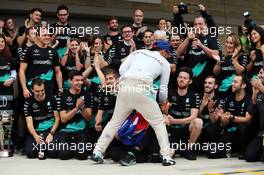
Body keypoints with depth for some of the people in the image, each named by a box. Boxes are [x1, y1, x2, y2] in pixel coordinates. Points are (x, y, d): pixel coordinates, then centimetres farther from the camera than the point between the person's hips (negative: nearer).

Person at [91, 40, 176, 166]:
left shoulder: (138, 52, 27)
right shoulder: (164, 62, 21)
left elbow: (122, 69, 13)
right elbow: (163, 88, 22)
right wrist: (163, 101, 40)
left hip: (124, 85, 3)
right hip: (143, 88, -3)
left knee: (115, 121, 16)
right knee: (158, 122, 10)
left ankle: (97, 152, 15)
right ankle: (166, 157, 4)